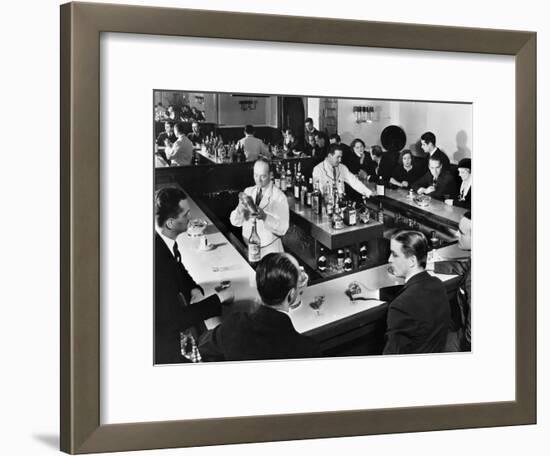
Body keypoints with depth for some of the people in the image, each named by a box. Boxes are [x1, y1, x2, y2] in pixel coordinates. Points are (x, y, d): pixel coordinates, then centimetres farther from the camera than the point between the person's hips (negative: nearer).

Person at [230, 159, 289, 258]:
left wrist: (264, 217, -26)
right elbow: (234, 222, 3)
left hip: (270, 250, -3)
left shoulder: (279, 197, -6)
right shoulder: (248, 192, 8)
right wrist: (239, 210, -17)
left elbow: (282, 229, -13)